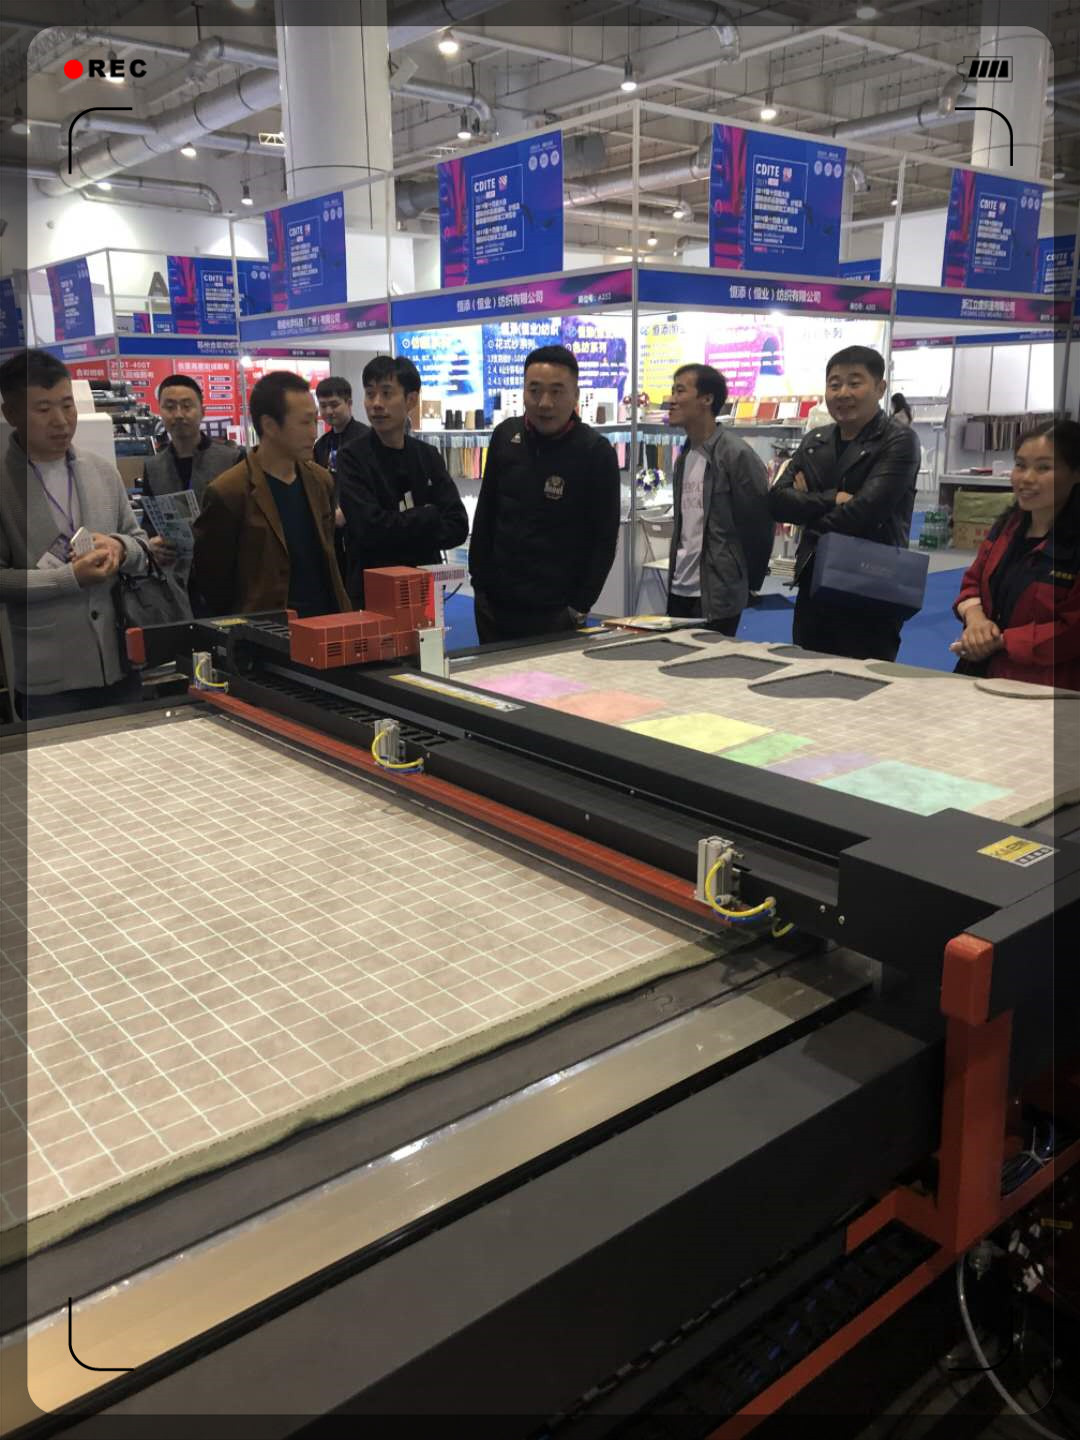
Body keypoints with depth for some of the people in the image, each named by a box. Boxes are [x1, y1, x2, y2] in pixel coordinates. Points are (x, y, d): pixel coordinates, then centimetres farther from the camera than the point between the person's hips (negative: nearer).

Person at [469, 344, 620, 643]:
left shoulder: (596, 451, -9)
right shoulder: (506, 435, 3)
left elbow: (605, 538, -7)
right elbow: (485, 513, 11)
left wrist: (580, 607, -10)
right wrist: (479, 581, 8)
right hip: (493, 604, 4)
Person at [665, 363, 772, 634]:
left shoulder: (736, 455, -12)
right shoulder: (685, 457, 12)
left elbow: (759, 522, -10)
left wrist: (748, 582, -3)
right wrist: (677, 571, 15)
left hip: (717, 596, -7)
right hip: (679, 590, 7)